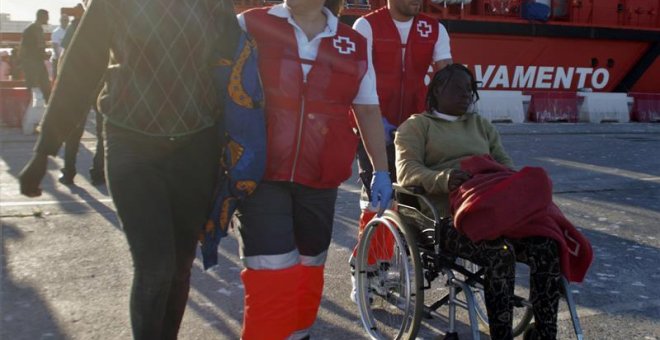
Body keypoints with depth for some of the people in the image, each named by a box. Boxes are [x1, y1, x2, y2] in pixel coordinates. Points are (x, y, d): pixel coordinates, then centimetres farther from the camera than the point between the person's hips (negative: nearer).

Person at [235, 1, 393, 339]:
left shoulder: (355, 45, 5)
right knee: (272, 276, -9)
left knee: (308, 269, 15)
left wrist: (381, 170, 12)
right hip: (260, 175, -3)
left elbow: (368, 111, 13)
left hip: (320, 180, 3)